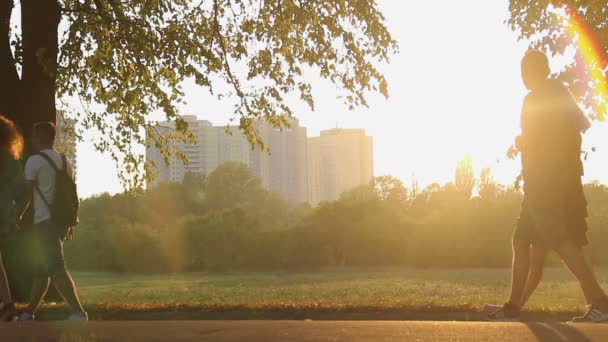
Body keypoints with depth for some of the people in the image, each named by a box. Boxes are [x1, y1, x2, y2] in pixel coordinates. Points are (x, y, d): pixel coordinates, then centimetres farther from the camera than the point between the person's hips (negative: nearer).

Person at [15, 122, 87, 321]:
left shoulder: (34, 160, -8)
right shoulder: (65, 162, 13)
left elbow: (28, 194, -9)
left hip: (44, 222, -8)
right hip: (60, 221, 8)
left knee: (56, 269, -13)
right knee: (41, 269, 15)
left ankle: (78, 312, -21)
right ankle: (29, 313, 24)